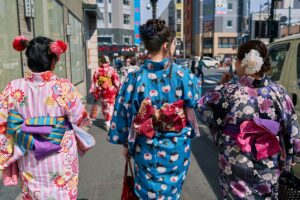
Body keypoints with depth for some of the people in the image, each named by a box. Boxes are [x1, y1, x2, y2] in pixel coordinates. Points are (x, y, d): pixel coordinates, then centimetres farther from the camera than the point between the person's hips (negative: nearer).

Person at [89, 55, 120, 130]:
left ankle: (106, 120, 34)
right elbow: (116, 81, -10)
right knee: (110, 107, 3)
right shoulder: (111, 70, -12)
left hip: (101, 92, 3)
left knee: (104, 107, 19)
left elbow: (94, 83, 0)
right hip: (111, 92, -3)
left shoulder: (97, 71, -3)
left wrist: (94, 93, 8)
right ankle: (108, 122, -4)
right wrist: (119, 90, 0)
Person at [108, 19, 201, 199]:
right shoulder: (183, 75, -15)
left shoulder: (136, 78, -14)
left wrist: (127, 144, 6)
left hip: (147, 149, 0)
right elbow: (195, 97, 6)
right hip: (177, 147, 1)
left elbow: (125, 113, -7)